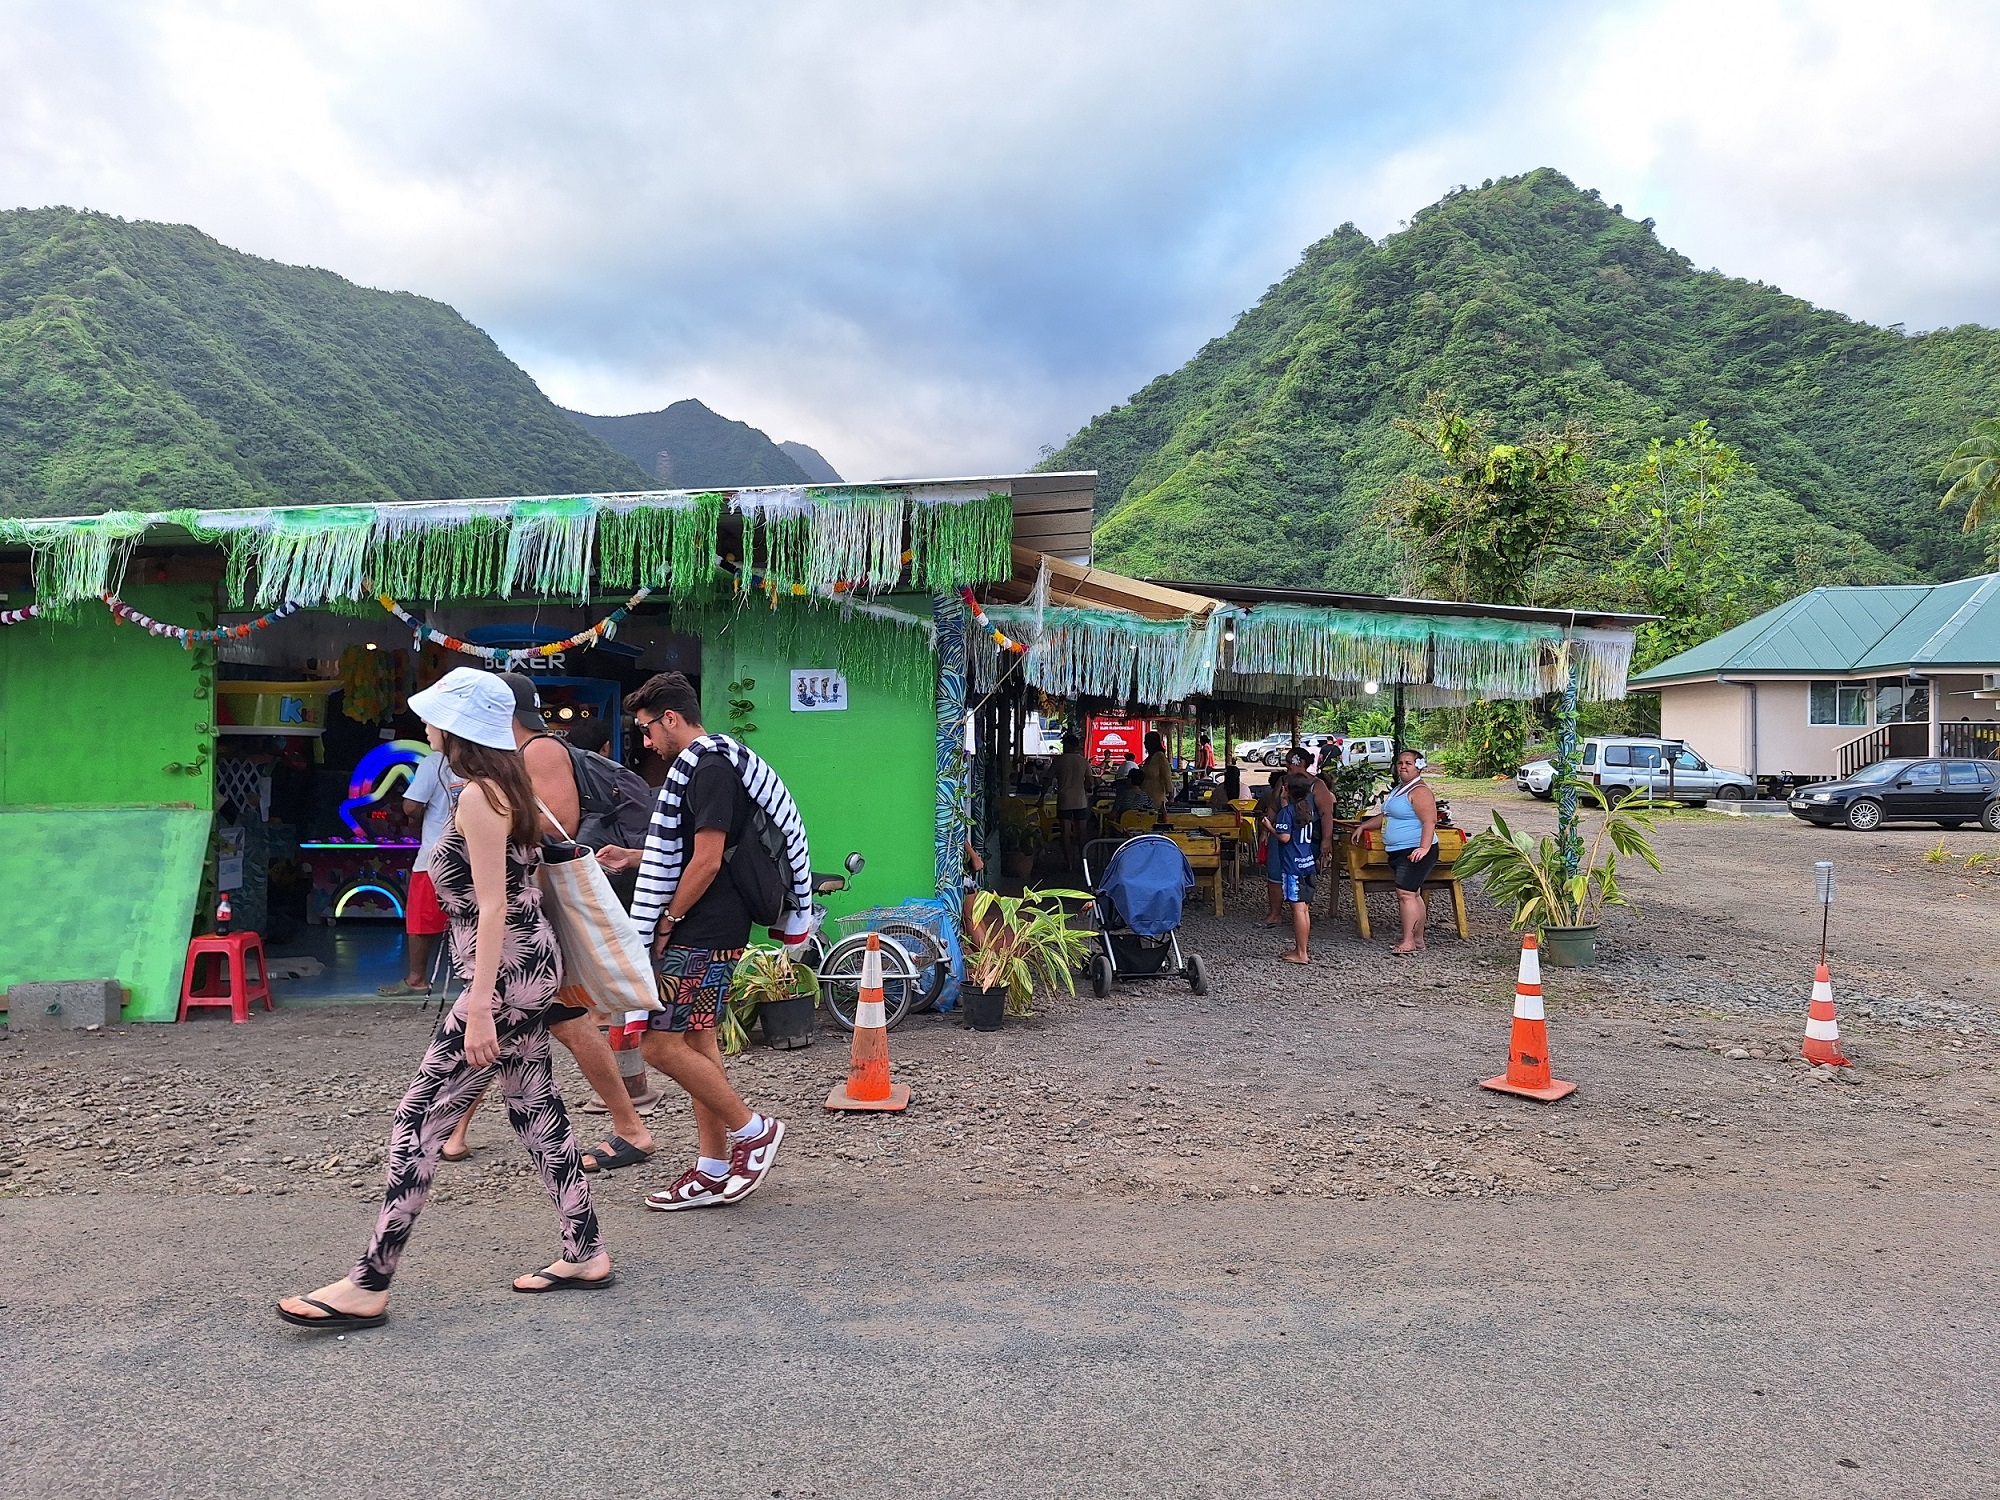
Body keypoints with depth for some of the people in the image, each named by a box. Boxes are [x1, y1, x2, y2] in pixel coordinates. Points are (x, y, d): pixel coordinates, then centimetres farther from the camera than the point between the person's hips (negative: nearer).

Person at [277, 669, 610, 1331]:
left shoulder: (478, 796, -15)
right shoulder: (502, 786, 14)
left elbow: (493, 907, -20)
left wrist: (479, 1009, -21)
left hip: (508, 973, -10)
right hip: (532, 966, 10)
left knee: (420, 1116, -4)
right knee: (535, 1107, 14)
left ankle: (369, 1285, 3)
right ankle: (584, 1254, 21)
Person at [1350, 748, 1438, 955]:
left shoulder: (1419, 792, -13)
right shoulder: (1398, 790, 18)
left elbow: (1429, 822, -22)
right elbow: (1385, 816, 30)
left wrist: (1424, 848, -31)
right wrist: (1363, 826, 26)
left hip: (1414, 853, -10)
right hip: (1398, 852, 10)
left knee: (1405, 893, -14)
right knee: (1413, 894, 12)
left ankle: (1408, 941, -12)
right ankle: (1418, 938, 18)